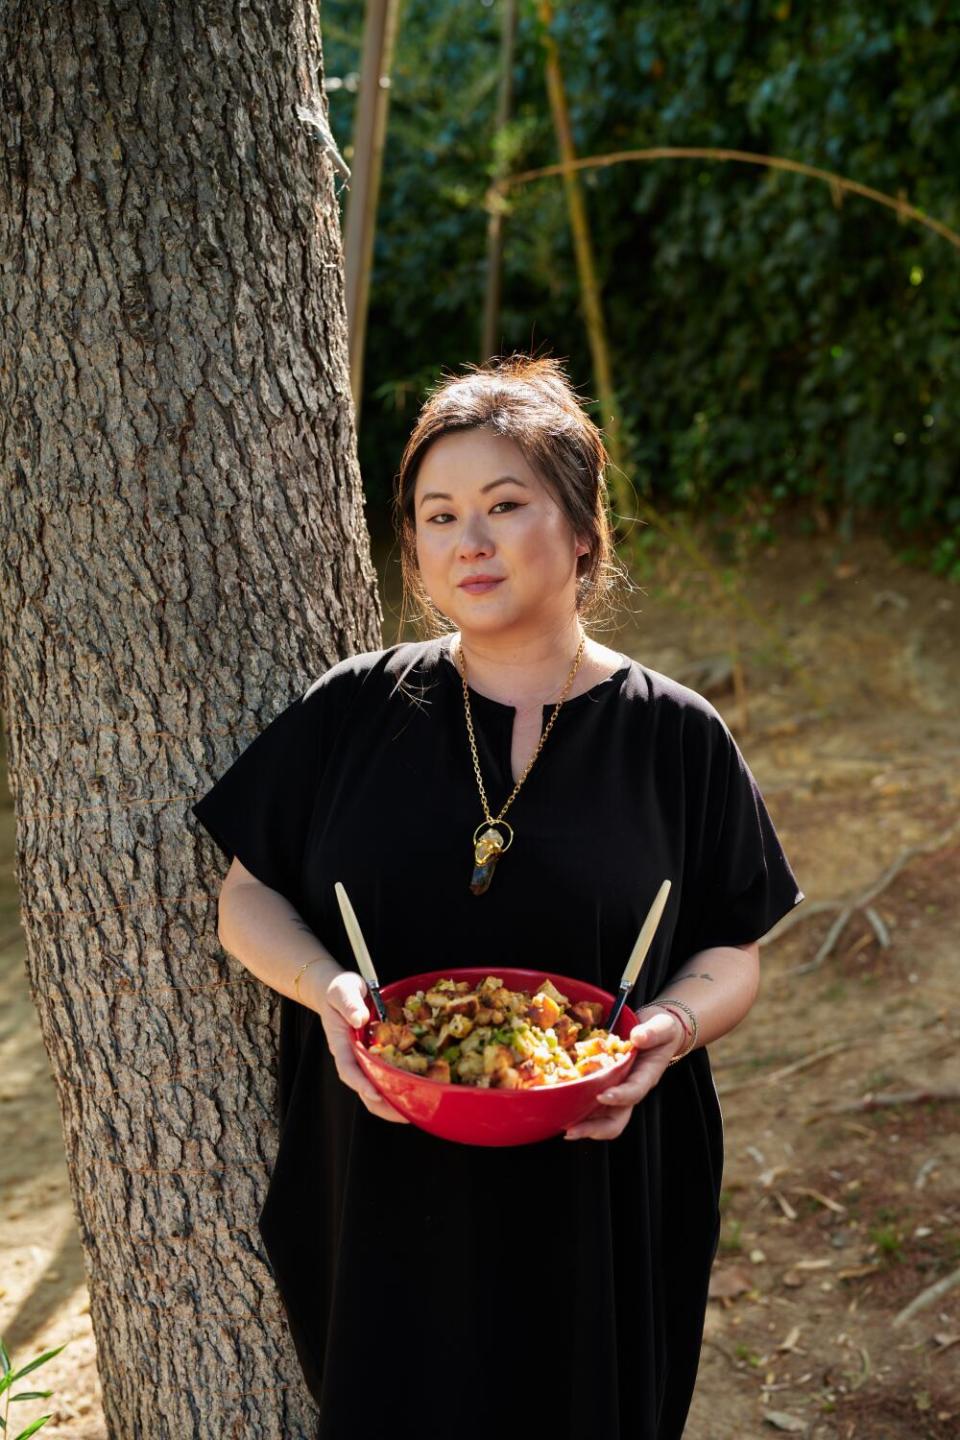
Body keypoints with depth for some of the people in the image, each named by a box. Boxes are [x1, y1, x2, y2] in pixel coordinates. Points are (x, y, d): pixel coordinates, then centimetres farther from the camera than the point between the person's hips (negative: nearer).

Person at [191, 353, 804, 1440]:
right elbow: (247, 896, 4)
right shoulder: (352, 711, -1)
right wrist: (328, 989, -16)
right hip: (384, 1187, 1)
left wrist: (669, 1027, -21)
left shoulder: (675, 736, -4)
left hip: (594, 1206, -1)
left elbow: (732, 956, 1)